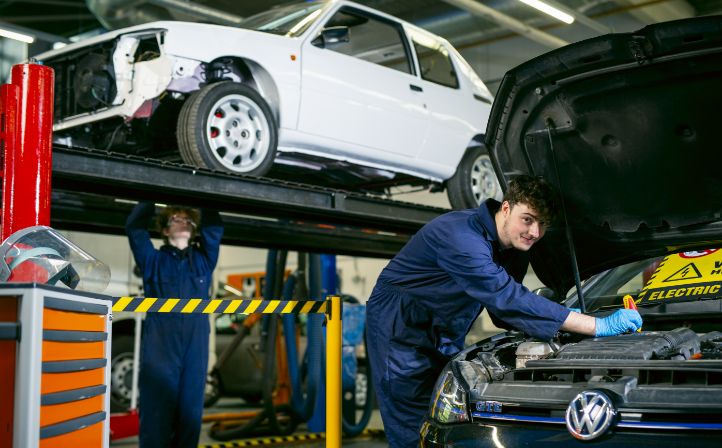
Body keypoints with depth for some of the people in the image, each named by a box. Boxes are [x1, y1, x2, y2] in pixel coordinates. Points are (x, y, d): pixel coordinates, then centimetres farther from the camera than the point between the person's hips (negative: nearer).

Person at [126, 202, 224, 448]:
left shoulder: (203, 260, 18)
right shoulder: (153, 260, 13)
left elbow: (214, 227, 12)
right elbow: (134, 227, 5)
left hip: (195, 349, 3)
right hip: (159, 347, -2)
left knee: (190, 415, 2)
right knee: (156, 416, -6)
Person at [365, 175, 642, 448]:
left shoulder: (513, 250, -2)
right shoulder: (462, 238, -32)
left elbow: (504, 311, 5)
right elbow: (509, 301, -39)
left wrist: (562, 318, -14)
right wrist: (598, 326, -39)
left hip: (444, 338, 8)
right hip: (400, 327, -8)